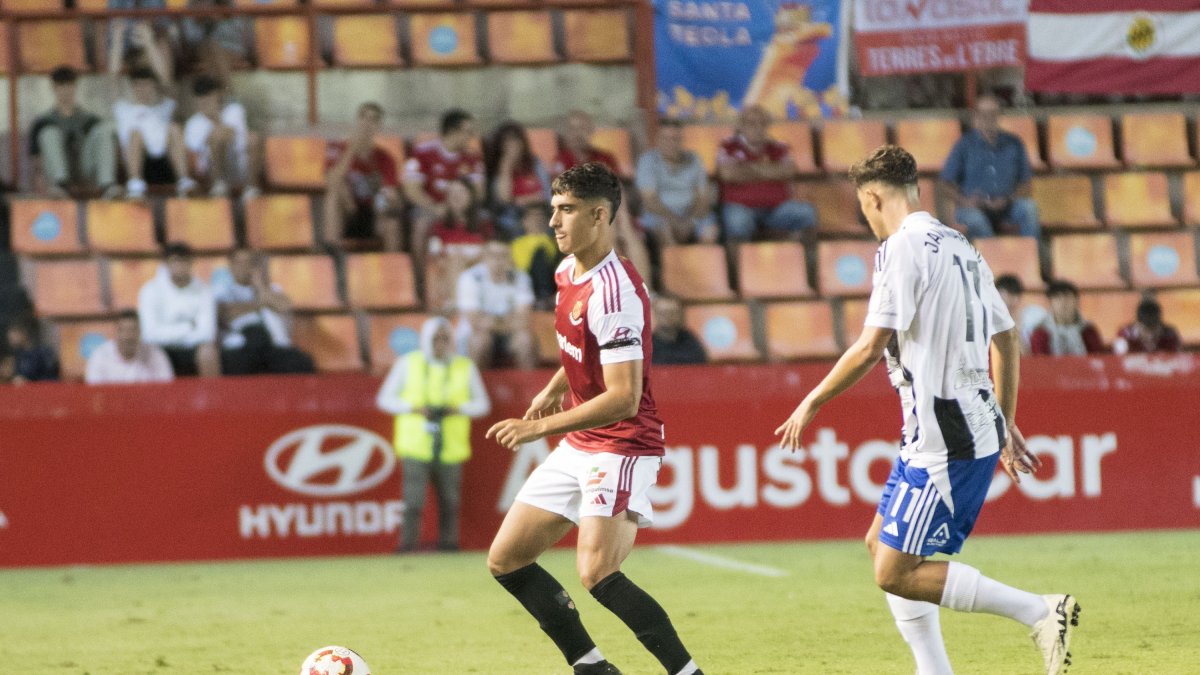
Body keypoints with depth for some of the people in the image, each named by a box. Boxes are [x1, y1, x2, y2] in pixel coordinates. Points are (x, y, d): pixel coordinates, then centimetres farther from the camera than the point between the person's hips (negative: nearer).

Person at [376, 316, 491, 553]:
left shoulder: (465, 367, 10)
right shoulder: (408, 364, 6)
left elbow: (483, 404, 13)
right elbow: (384, 399, 8)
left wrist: (459, 409, -7)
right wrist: (414, 407, -8)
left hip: (450, 450, 2)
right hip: (416, 448, -2)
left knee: (449, 503, 1)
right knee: (413, 500, -11)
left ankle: (448, 543, 10)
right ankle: (407, 544, -9)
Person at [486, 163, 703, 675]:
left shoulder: (612, 291, -23)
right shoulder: (568, 272, 6)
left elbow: (624, 398, -28)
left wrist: (540, 428, -27)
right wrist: (553, 390, 16)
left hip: (622, 447, -10)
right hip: (578, 447, 10)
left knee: (597, 574, -26)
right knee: (505, 560, 9)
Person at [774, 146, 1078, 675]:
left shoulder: (902, 247, -11)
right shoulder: (961, 247, 15)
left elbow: (872, 347, -18)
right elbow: (1006, 339, 20)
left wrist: (813, 401, -5)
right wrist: (1006, 428, 27)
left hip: (943, 440, -10)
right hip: (978, 428, 10)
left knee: (895, 573, -7)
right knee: (880, 544, 18)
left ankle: (1041, 612, -11)